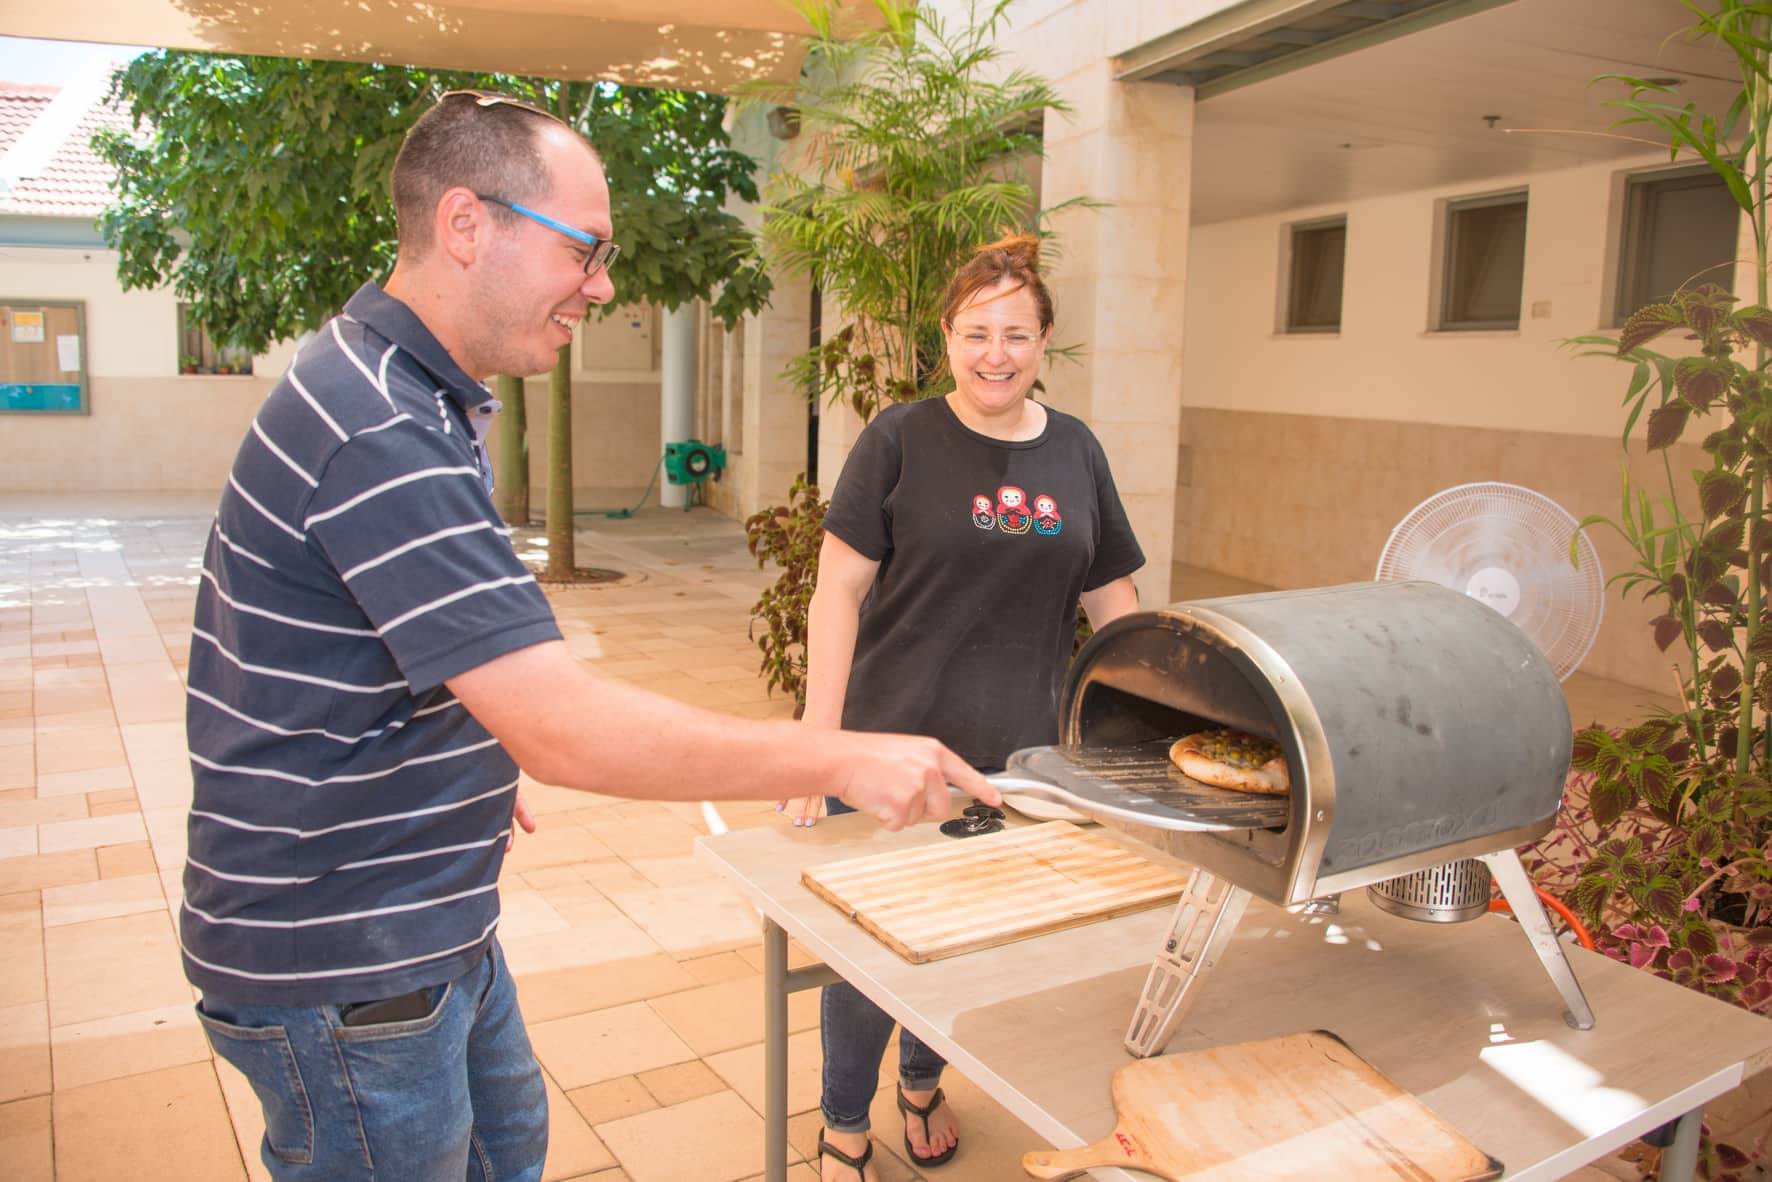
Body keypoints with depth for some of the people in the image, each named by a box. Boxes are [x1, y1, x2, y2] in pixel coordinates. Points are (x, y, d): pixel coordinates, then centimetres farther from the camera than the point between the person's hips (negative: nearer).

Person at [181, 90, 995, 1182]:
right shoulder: (384, 436, -29)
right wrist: (850, 761, -29)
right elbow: (566, 728, -35)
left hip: (434, 927, 10)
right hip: (344, 965, -10)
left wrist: (472, 774, 20)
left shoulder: (386, 387, 7)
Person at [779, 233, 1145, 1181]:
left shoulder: (1075, 452, 6)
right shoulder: (900, 440, -5)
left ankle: (923, 1083, 46)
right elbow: (839, 587, -9)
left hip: (1018, 753, 4)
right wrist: (818, 743, -15)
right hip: (893, 741, -3)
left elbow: (1113, 601, 11)